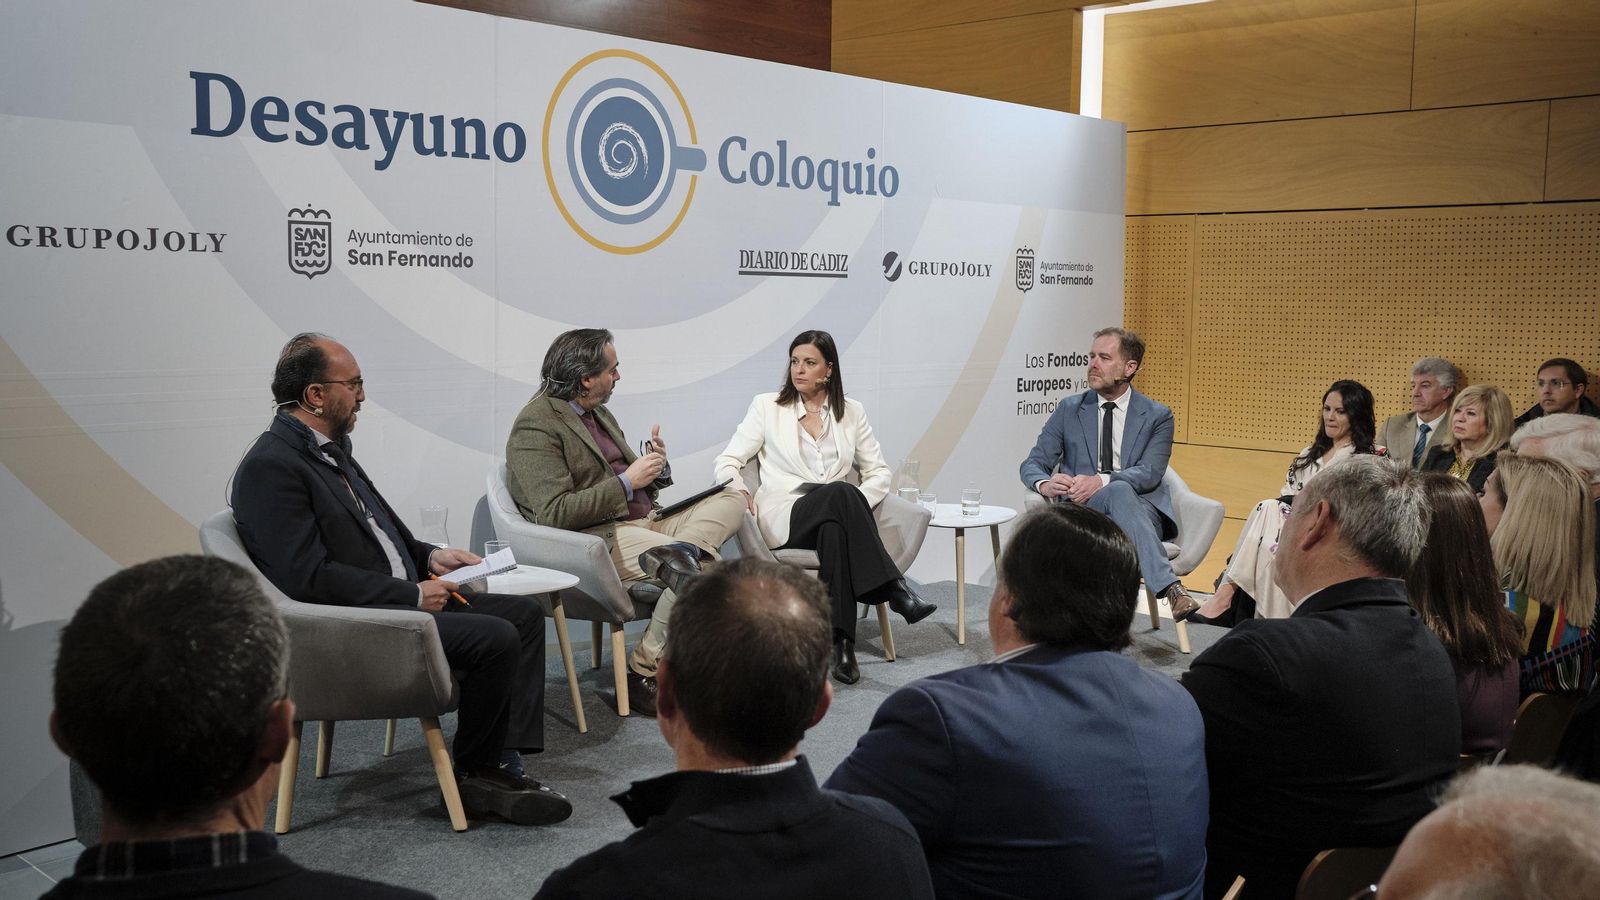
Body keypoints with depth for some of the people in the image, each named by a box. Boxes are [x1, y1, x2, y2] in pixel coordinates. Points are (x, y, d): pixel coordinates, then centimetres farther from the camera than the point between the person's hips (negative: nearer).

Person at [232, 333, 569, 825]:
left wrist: (430, 557, 7)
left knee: (526, 613, 2)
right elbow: (307, 577, -23)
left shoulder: (330, 449, 14)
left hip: (402, 598, 10)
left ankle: (503, 764, -4)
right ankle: (475, 775, -1)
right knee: (496, 638, -22)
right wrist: (411, 595, -18)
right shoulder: (270, 468, -16)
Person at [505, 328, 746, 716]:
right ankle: (643, 673, -15)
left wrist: (653, 463, 1)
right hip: (600, 538, -10)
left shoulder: (597, 411, 18)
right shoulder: (535, 427, -12)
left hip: (644, 521, 10)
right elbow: (554, 513, -21)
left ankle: (675, 551, -27)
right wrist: (627, 482, -18)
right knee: (702, 570, -28)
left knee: (731, 499, -1)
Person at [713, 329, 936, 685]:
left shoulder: (851, 412, 16)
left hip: (835, 517, 2)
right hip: (783, 518, -2)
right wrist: (743, 498, -13)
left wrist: (857, 505, -5)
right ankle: (894, 589, -41)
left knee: (835, 529, -39)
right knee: (839, 494, -36)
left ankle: (842, 643, -46)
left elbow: (878, 471, 17)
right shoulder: (767, 406, 10)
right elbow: (727, 462, 8)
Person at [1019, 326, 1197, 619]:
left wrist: (1101, 482, -26)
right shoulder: (1069, 410, 14)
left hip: (1139, 512, 0)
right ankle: (1169, 587, -48)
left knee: (1117, 489, -37)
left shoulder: (1157, 416, 9)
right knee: (1119, 490, -36)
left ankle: (1166, 586, -45)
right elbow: (1033, 463, 8)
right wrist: (1044, 484, -18)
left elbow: (1150, 473, -6)